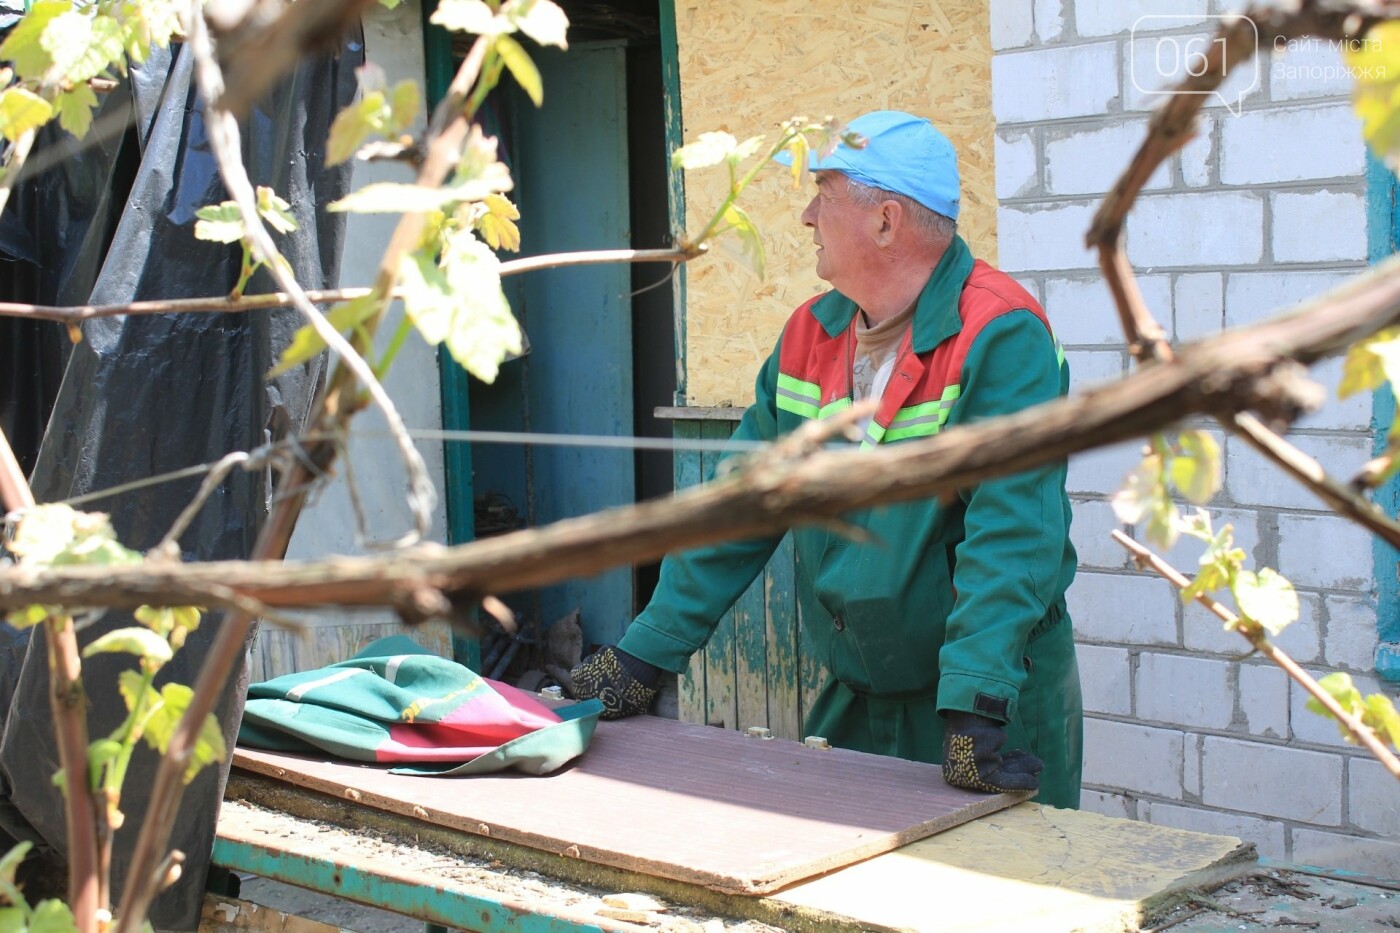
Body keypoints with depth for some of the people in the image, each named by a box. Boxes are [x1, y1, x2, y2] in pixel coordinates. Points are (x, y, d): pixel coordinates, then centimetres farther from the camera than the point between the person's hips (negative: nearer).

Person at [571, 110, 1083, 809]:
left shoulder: (1001, 340, -18)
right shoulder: (810, 334, 5)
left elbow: (1010, 531, -26)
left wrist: (975, 705, -34)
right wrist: (645, 652, 3)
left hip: (999, 703, -6)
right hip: (853, 698, 6)